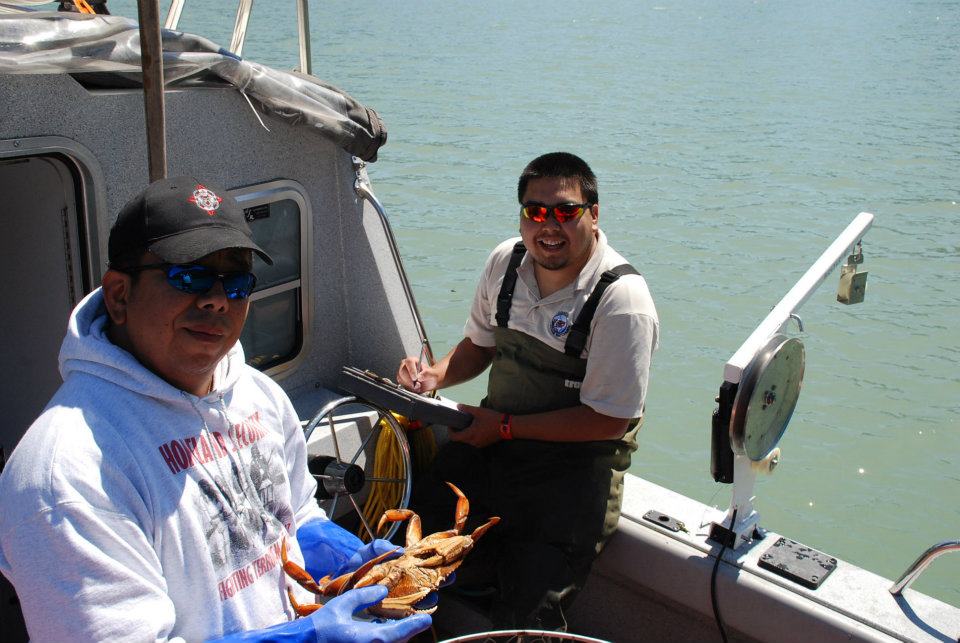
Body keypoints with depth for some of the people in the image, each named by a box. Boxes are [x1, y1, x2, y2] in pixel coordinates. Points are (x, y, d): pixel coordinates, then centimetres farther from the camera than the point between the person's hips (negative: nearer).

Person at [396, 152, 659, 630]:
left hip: (577, 460, -5)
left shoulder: (622, 300, -19)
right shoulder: (506, 260, 0)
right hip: (493, 435, 6)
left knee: (523, 618, -11)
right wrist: (434, 376, -4)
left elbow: (607, 420, -16)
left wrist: (505, 427, -16)